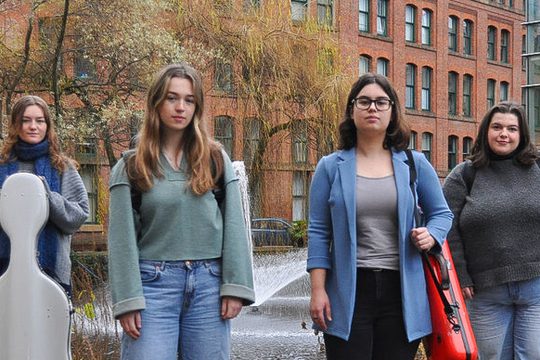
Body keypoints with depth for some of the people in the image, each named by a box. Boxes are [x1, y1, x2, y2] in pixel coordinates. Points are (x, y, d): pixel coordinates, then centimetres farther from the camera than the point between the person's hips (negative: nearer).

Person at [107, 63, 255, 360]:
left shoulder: (215, 159, 9)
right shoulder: (130, 167, 5)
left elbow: (233, 225, 3)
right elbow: (122, 236, 0)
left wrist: (235, 287, -5)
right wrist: (127, 300, -9)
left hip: (209, 283, 2)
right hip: (154, 282, -1)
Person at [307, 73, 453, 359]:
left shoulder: (415, 164, 8)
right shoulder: (330, 167, 5)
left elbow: (441, 213, 17)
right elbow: (319, 232, 3)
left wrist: (431, 235, -7)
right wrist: (317, 290, -4)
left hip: (402, 290, 2)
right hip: (348, 292, -1)